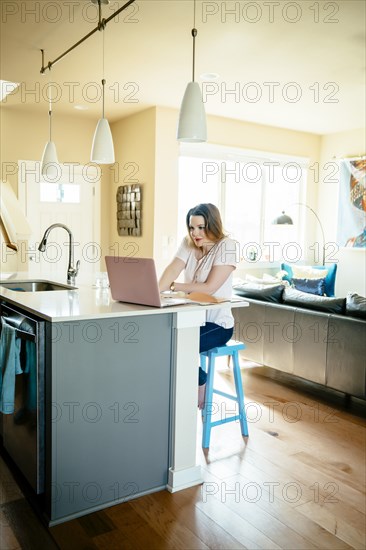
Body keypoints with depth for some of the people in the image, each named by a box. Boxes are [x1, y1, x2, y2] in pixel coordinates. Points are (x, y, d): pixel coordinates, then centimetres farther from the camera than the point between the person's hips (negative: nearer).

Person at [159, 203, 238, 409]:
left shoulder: (227, 246, -12)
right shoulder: (188, 244, 5)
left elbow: (209, 287, -19)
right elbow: (171, 271, -12)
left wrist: (172, 286, -12)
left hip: (217, 323, -5)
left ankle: (201, 383, 7)